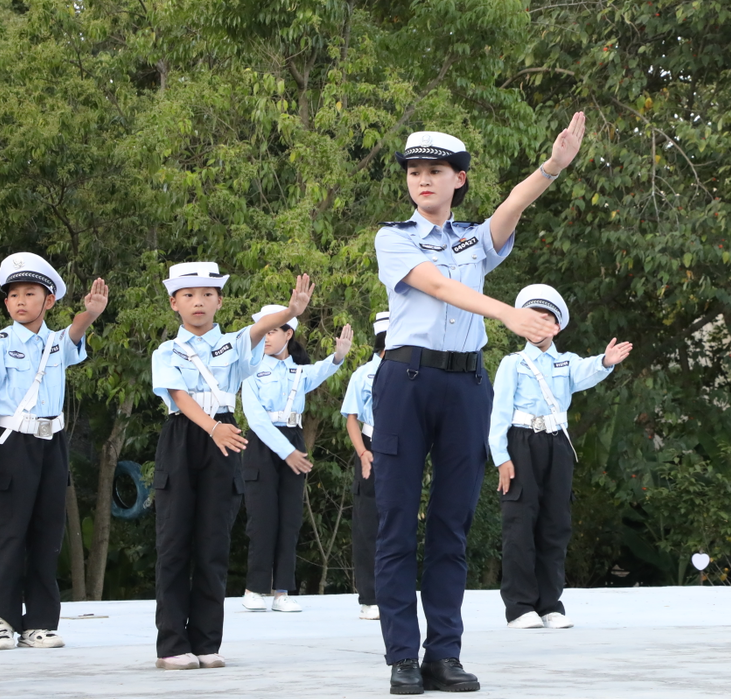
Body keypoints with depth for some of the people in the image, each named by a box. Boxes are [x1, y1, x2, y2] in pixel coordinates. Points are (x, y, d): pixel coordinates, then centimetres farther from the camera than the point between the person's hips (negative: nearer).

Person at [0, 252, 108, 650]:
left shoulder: (58, 344, 10)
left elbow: (74, 335, -11)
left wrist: (90, 314, -34)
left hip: (51, 443, 4)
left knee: (48, 532, 5)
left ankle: (40, 622, 10)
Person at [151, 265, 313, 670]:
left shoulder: (232, 345, 9)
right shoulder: (168, 354, 5)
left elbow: (259, 329, -12)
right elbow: (180, 396, -11)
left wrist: (291, 311, -34)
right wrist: (212, 427, -30)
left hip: (222, 445, 1)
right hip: (180, 442, -1)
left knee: (214, 544, 2)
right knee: (174, 542, -2)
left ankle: (206, 643, 7)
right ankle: (172, 645, 0)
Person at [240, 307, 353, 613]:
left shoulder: (300, 371, 10)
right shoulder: (253, 371, 2)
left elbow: (321, 372, -15)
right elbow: (255, 417, -9)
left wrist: (338, 356, -39)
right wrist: (286, 451, -17)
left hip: (293, 446, 3)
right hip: (262, 447, -3)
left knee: (290, 519, 0)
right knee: (263, 518, -6)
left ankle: (281, 592, 2)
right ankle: (254, 590, 0)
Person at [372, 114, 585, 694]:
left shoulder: (477, 240, 15)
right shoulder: (394, 238, 6)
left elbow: (513, 207, -7)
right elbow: (438, 285, -12)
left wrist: (554, 166, -28)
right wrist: (508, 313, -27)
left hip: (466, 383, 3)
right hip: (407, 378, -3)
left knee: (453, 523, 3)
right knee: (398, 521, -4)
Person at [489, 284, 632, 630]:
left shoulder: (567, 363, 14)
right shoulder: (513, 364, 7)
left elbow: (586, 373, -11)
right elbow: (500, 411, 1)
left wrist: (605, 362, -34)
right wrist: (501, 457, -10)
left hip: (557, 446, 3)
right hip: (522, 444, -3)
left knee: (555, 524, 3)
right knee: (520, 523, -8)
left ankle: (550, 605, 8)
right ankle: (520, 606, -8)